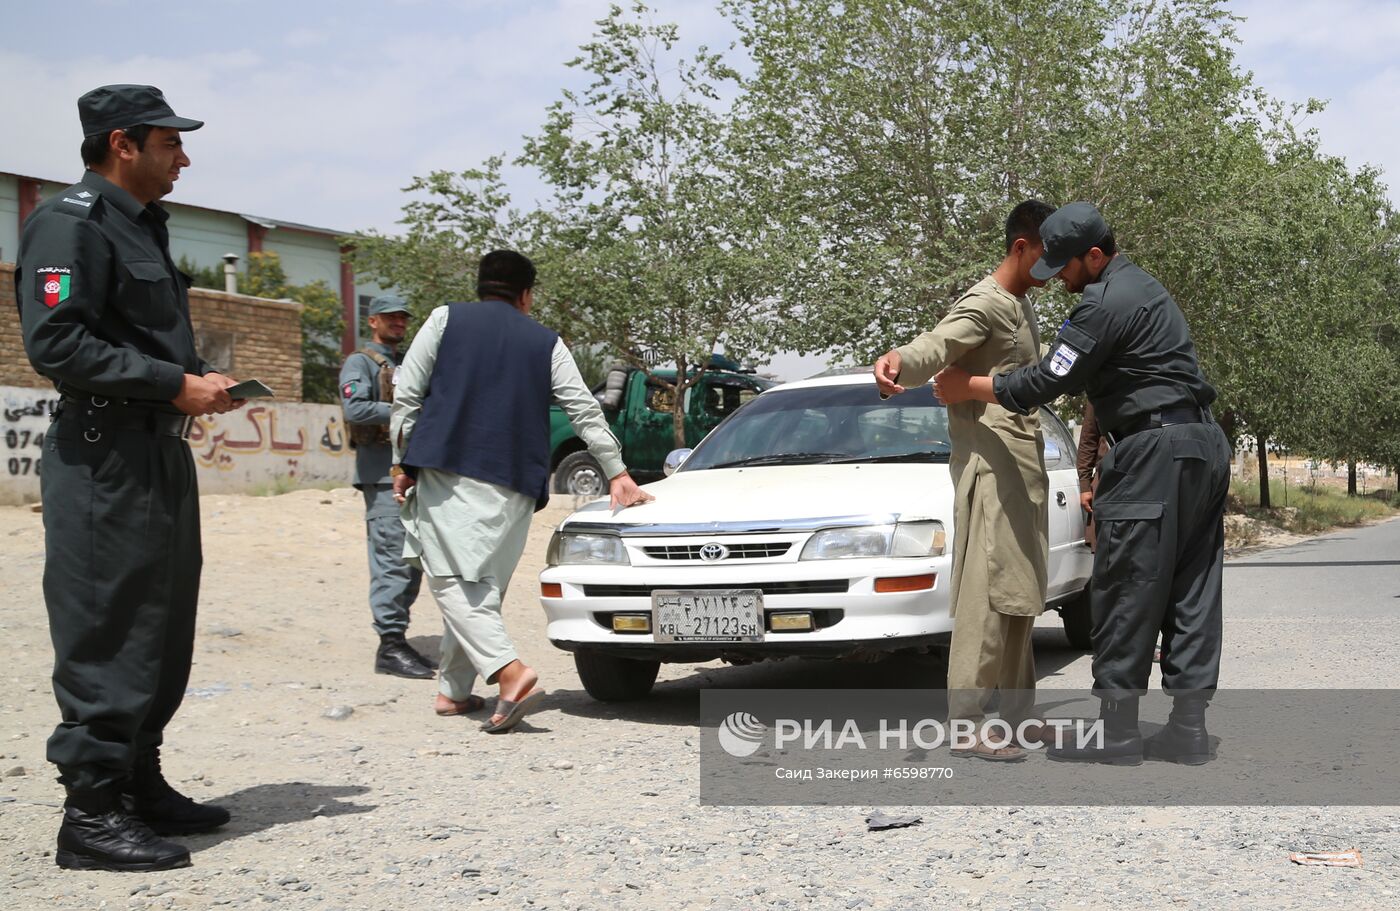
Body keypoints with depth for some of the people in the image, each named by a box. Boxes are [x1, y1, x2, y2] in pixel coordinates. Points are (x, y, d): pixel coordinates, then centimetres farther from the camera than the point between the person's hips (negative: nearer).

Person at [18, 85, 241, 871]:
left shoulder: (144, 225, 20)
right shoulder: (71, 223, -11)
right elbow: (55, 343, -21)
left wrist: (199, 380, 9)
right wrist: (172, 384, -19)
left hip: (162, 457, 10)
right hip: (105, 463, -10)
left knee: (161, 634, 15)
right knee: (107, 638, -6)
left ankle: (142, 786, 26)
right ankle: (93, 814, 1)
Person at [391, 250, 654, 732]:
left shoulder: (446, 319, 10)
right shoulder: (546, 343, 14)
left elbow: (406, 395, 5)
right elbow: (586, 411, 14)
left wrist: (402, 462, 12)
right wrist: (617, 471, 22)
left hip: (447, 471, -3)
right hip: (513, 483, 3)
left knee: (453, 581, -7)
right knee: (481, 586, 13)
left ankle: (511, 672, -25)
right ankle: (454, 689, 17)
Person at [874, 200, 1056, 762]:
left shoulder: (1022, 305, 18)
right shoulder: (983, 304, -12)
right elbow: (935, 347, -32)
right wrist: (897, 360, -52)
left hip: (1024, 466, 10)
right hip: (991, 462, -10)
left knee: (1019, 596, 12)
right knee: (987, 592, -14)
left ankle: (1017, 714, 19)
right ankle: (966, 722, -14)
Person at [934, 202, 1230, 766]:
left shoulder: (1106, 304, -13)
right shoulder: (1143, 287, 20)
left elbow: (1047, 381, -11)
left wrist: (968, 388, -1)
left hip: (1155, 453, -10)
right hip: (1205, 445, 10)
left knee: (1125, 592, -5)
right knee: (1192, 591, 7)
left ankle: (1116, 729, -1)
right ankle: (1188, 725, 9)